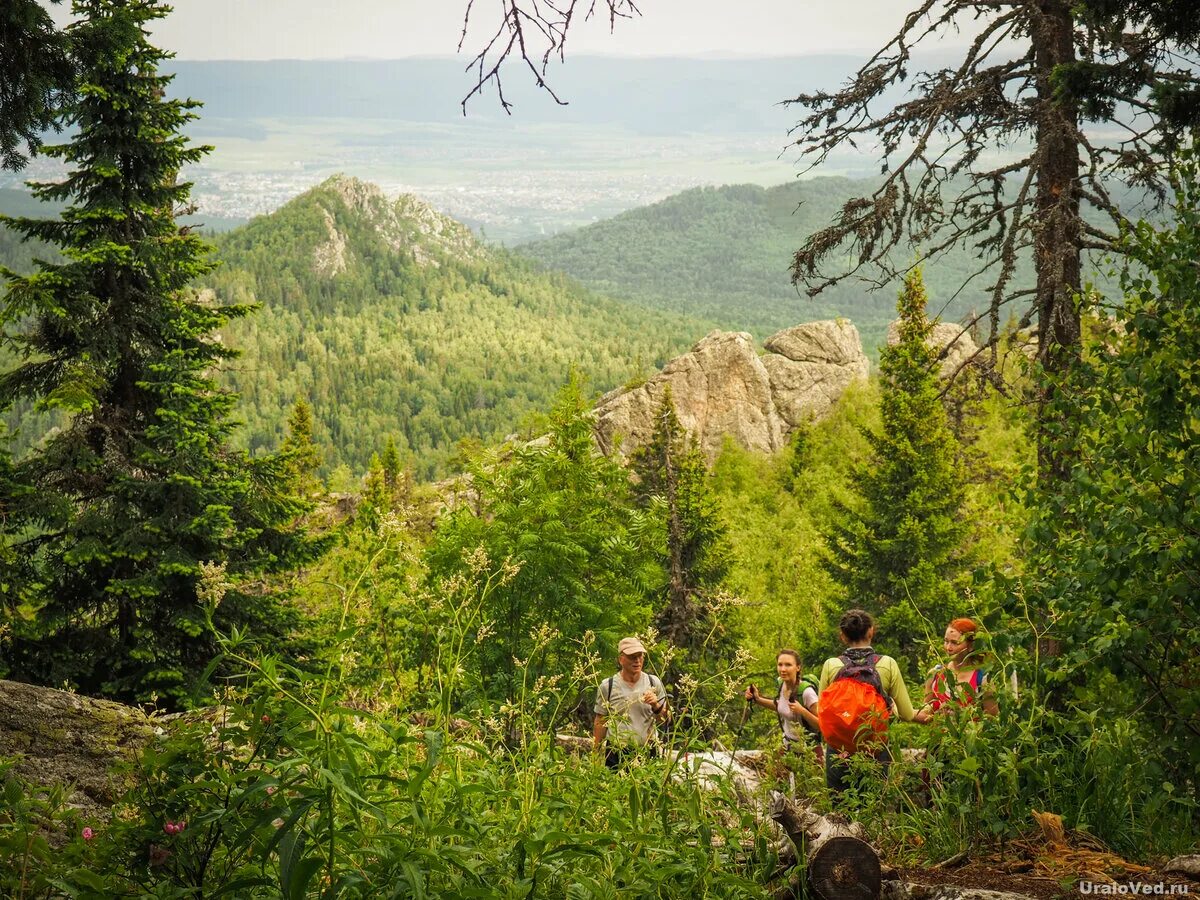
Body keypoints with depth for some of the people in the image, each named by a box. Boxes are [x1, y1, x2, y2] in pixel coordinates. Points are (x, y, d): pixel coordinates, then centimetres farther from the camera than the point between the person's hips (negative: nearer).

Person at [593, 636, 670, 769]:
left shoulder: (654, 683, 2)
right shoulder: (607, 686, -2)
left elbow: (665, 719, 7)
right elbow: (600, 722, 5)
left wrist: (656, 707, -14)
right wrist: (595, 755, 5)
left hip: (647, 752, 1)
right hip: (616, 752, -1)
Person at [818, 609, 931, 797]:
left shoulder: (831, 666, -3)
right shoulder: (888, 665, -4)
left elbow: (822, 713, 5)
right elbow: (907, 714, -2)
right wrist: (922, 715, 19)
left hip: (838, 753, 0)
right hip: (876, 752, 0)